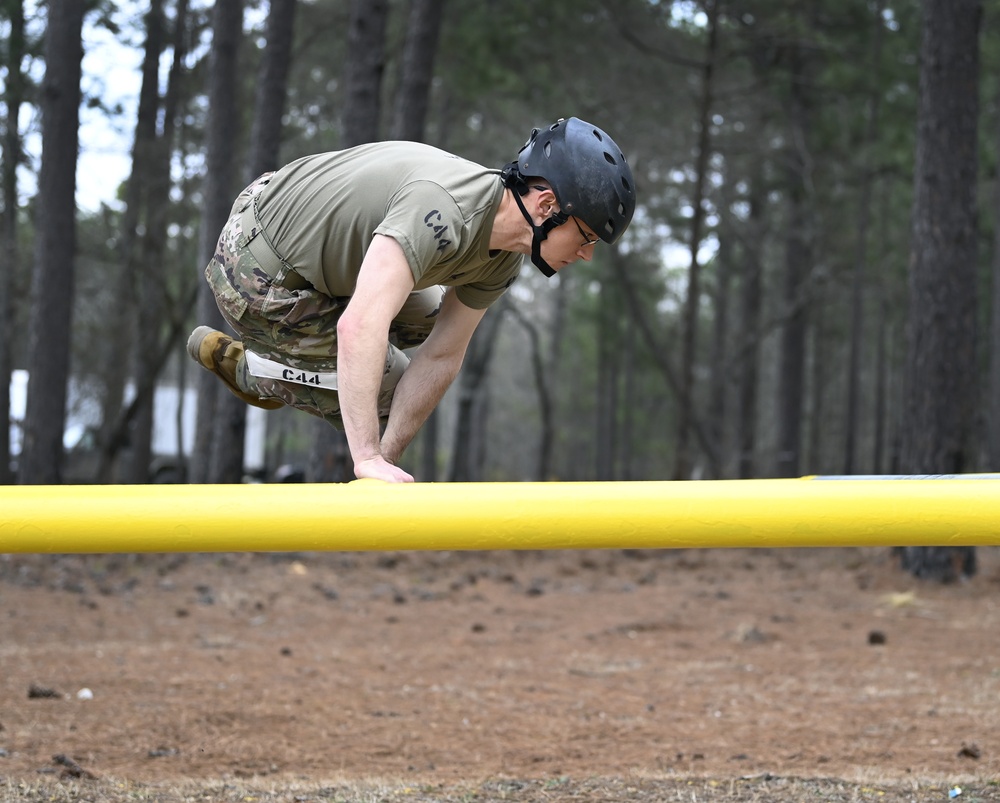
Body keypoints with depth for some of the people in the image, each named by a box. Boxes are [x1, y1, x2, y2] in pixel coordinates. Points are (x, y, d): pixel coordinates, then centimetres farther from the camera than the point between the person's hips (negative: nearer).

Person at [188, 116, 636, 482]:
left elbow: (442, 357, 0)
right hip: (259, 273, -9)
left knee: (430, 322, 22)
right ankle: (242, 364, 11)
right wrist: (369, 460, -46)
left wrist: (385, 458, -4)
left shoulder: (501, 263, -7)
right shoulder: (443, 213, -38)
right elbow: (360, 326, -46)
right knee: (385, 388, -5)